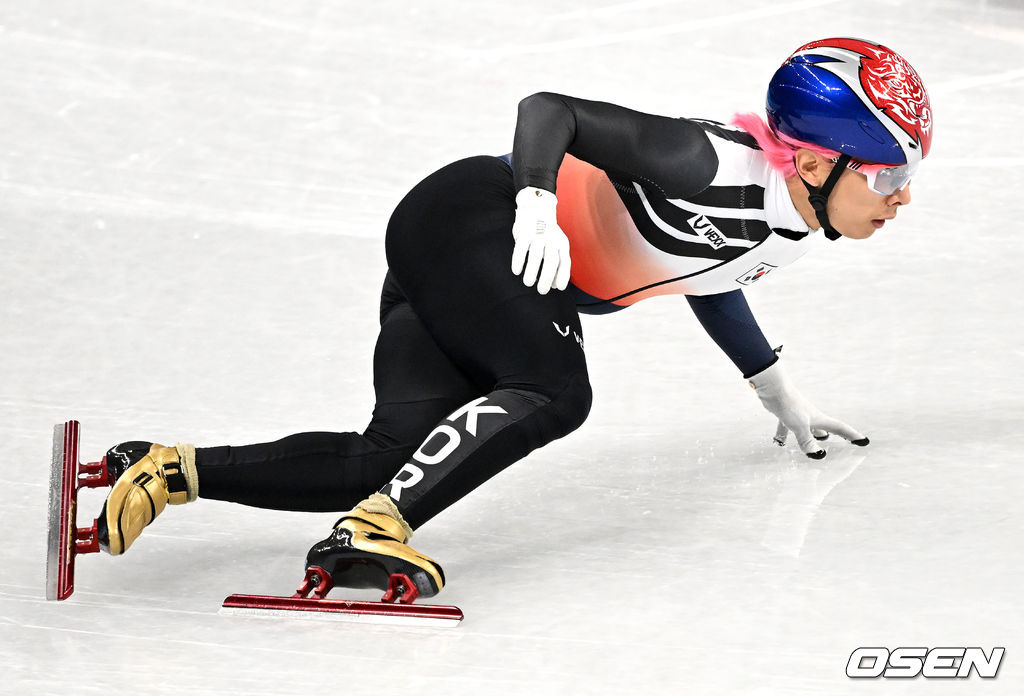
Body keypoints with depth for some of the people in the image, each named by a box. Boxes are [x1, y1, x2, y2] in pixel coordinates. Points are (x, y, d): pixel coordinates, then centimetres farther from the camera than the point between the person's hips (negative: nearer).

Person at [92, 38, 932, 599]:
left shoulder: (792, 226, 8)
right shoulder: (716, 164, -21)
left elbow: (701, 273, 28)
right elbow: (548, 107, -20)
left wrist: (780, 394, 33)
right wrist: (538, 203, -37)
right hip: (470, 221, -8)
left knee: (389, 458, -9)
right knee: (552, 391, -30)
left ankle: (172, 470, -8)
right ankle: (374, 529, -34)